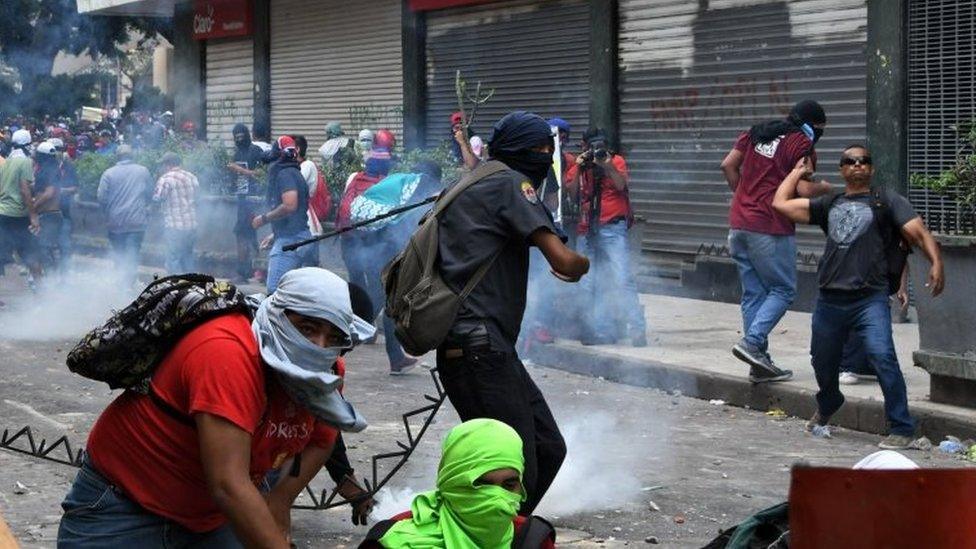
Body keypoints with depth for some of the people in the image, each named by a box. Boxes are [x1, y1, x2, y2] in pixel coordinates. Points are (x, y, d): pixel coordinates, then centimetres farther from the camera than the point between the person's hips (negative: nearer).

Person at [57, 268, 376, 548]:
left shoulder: (320, 371, -7)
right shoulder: (229, 352, -30)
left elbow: (322, 440, 12)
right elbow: (228, 486, -36)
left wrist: (281, 498, -5)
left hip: (208, 519, 7)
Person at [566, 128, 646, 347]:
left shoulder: (616, 160, 5)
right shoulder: (578, 166, 13)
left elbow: (621, 185, -10)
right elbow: (571, 190, -1)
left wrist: (608, 166, -23)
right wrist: (578, 169, -13)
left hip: (613, 228, -4)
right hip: (585, 231, 4)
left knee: (622, 278, -14)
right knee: (587, 286, 5)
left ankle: (637, 329, -14)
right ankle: (601, 331, 13)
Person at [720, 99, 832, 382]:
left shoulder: (755, 133, 15)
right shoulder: (801, 144, -6)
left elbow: (728, 164, 13)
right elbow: (804, 190, -12)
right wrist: (824, 187, 8)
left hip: (739, 224, 7)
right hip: (770, 229, -7)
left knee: (752, 293, 9)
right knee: (783, 290, 3)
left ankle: (759, 361, 10)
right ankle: (752, 342, -14)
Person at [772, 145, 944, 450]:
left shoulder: (886, 200, 8)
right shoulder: (829, 204, 21)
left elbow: (919, 233, -3)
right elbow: (780, 204, 21)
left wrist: (936, 263, -19)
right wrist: (799, 171, 29)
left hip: (870, 300, -5)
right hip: (829, 300, 5)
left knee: (881, 356, -22)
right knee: (822, 361, 17)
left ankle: (902, 428, -14)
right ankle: (827, 406, 49)